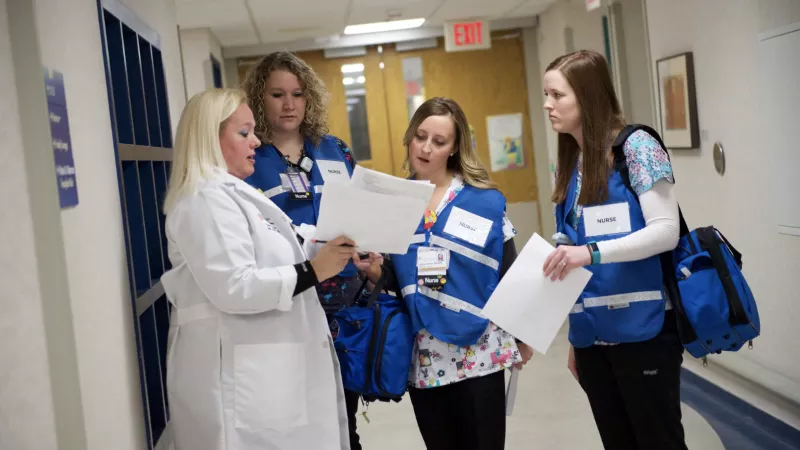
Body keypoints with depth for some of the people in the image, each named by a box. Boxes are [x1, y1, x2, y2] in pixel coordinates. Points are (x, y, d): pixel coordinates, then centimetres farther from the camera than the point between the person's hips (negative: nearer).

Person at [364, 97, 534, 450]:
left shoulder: (485, 200, -3)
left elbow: (509, 272, 3)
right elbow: (393, 280, 5)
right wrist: (374, 271, -17)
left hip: (478, 352, -2)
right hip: (422, 358, 3)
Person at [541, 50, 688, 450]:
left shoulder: (635, 146, -9)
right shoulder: (568, 166, 10)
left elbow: (666, 230, -16)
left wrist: (592, 252, -29)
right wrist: (574, 338, 15)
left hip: (642, 330, -6)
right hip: (591, 335, 6)